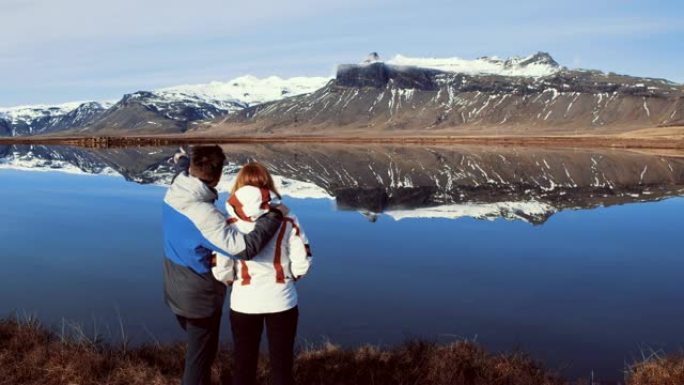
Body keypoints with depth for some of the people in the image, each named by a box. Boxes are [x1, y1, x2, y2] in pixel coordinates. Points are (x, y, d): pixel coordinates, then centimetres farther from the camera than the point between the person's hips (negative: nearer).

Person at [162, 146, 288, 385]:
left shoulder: (175, 192, -11)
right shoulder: (204, 214, -35)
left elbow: (185, 173, 15)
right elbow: (245, 248, -43)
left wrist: (182, 161, 39)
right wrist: (275, 215, -33)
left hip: (176, 291, 8)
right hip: (200, 297, -8)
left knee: (197, 346, 29)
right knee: (201, 353, 11)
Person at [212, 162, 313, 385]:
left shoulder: (230, 224, -10)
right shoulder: (287, 221, -9)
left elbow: (221, 272, -11)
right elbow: (302, 265, -9)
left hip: (244, 302, 0)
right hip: (281, 301, 0)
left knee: (244, 363, 18)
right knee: (282, 363, 16)